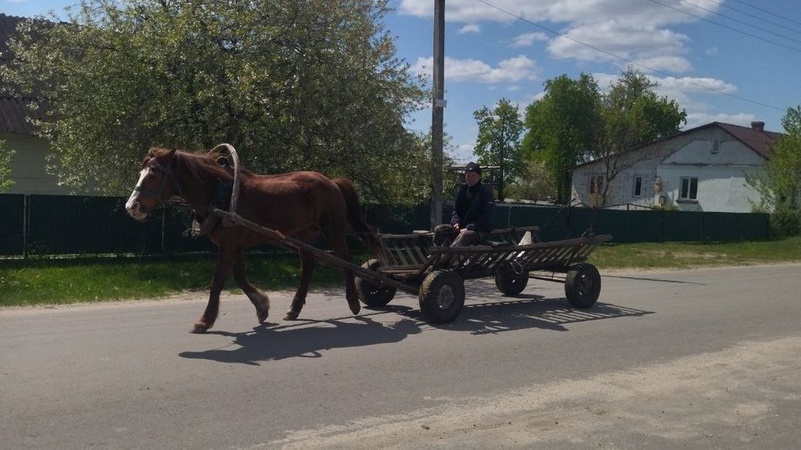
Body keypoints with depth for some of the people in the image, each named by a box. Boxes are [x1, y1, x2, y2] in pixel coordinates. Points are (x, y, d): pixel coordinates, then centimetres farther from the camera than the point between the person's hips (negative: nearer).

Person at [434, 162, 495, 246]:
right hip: (462, 227, 7)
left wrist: (469, 228, -21)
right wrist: (455, 222, -5)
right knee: (438, 229, -12)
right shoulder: (462, 190, 11)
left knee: (465, 235, -39)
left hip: (481, 230, -7)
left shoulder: (485, 192, -7)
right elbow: (456, 210, 17)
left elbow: (486, 217, -14)